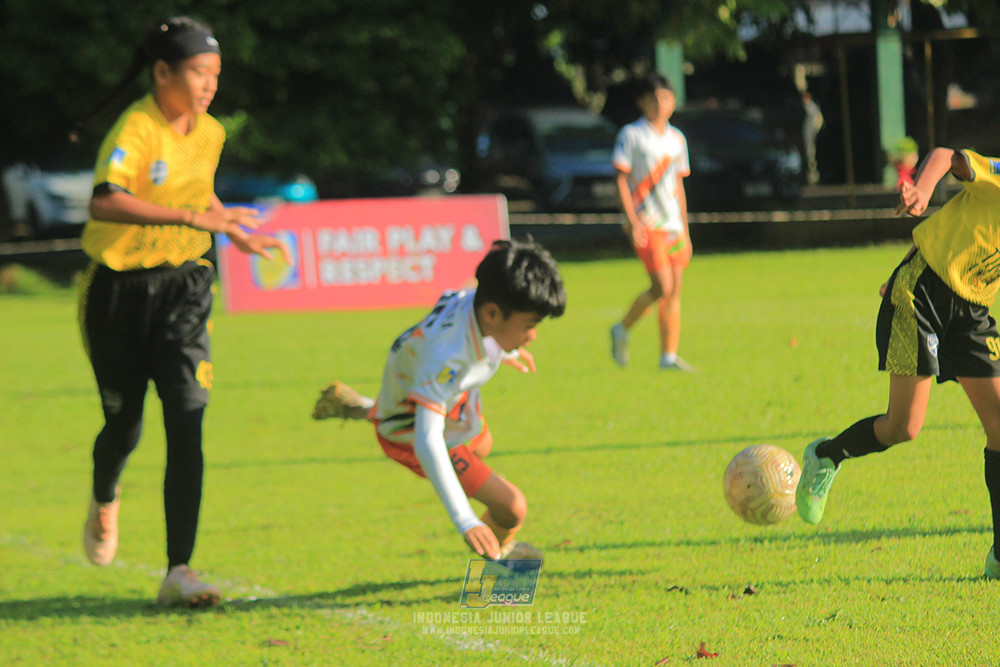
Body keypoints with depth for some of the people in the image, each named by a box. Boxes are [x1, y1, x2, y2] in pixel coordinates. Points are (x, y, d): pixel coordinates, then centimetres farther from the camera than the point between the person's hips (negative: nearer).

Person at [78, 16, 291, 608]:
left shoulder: (210, 133, 3)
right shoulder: (135, 130, -20)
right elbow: (105, 203, -39)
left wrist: (237, 233, 19)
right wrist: (193, 217, -44)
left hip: (183, 285, 4)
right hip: (120, 288, -4)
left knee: (187, 423, -12)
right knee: (125, 424, 10)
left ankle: (179, 572, -14)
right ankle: (105, 502, 47)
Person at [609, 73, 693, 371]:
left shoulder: (677, 139, 14)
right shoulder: (631, 135, -3)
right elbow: (621, 180, -6)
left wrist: (685, 230, 18)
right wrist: (633, 221, -15)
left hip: (673, 223, 6)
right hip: (645, 223, -6)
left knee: (675, 290, 0)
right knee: (662, 287, -15)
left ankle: (669, 356, 3)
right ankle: (622, 330, 6)